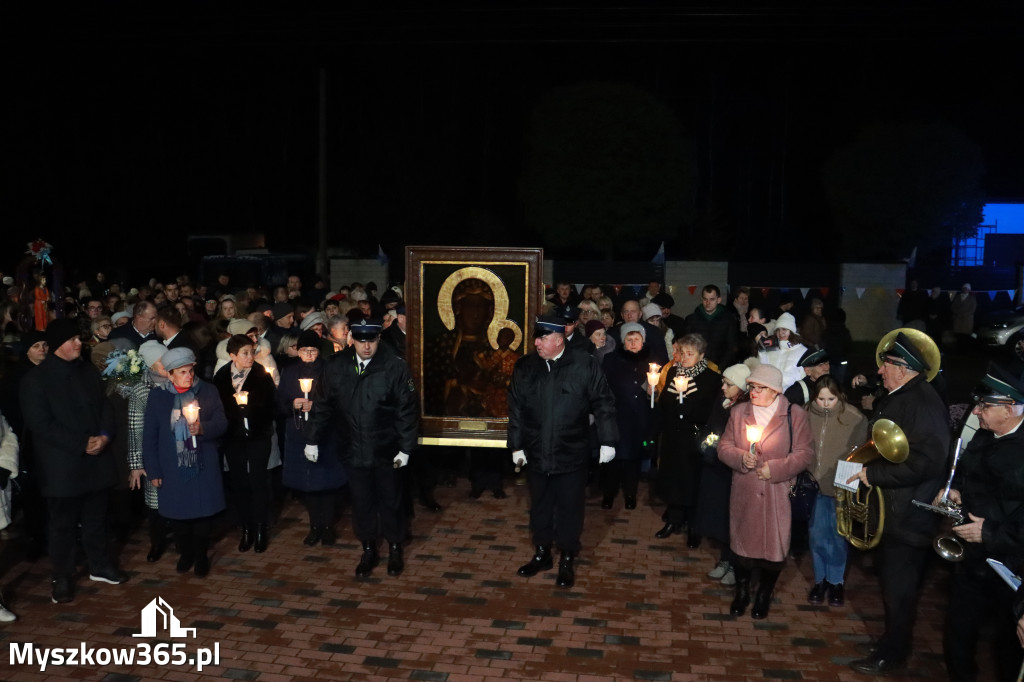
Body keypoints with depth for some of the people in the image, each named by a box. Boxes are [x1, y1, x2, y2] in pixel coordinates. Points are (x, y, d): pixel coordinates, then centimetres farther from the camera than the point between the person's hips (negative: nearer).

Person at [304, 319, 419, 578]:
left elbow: (408, 409, -11)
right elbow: (322, 404, 4)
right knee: (361, 503, 15)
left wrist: (406, 447, -11)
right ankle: (368, 551, 33)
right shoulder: (336, 366, -5)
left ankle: (395, 549, 34)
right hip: (353, 450, 2)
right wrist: (312, 439, 6)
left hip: (386, 451, -2)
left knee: (390, 501, 14)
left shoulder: (395, 367, -14)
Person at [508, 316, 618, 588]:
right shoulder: (524, 367, 1)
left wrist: (607, 441, -6)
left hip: (572, 455, -3)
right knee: (540, 507, 17)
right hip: (536, 454, 3)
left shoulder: (585, 366, -9)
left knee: (569, 509, 9)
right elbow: (515, 409, 6)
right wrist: (516, 445, 7)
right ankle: (542, 554, 35)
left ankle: (567, 561, 26)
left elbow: (603, 404, -5)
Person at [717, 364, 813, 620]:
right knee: (741, 540, 12)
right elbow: (724, 447, 6)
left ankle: (764, 596, 29)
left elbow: (805, 452, -6)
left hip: (777, 493, -2)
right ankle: (742, 592, 34)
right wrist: (741, 458, -14)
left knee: (774, 544, 5)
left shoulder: (795, 414, -5)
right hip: (743, 492, 2)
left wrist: (775, 468, -15)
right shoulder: (739, 411, 4)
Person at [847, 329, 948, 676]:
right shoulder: (895, 398, 8)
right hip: (891, 510, 9)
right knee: (891, 582, 22)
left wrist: (873, 473, -23)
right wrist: (863, 464, 5)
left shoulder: (924, 403, -22)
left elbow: (925, 462, -28)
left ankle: (891, 655, 21)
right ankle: (891, 641, 38)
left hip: (910, 516, -9)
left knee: (899, 589, 5)